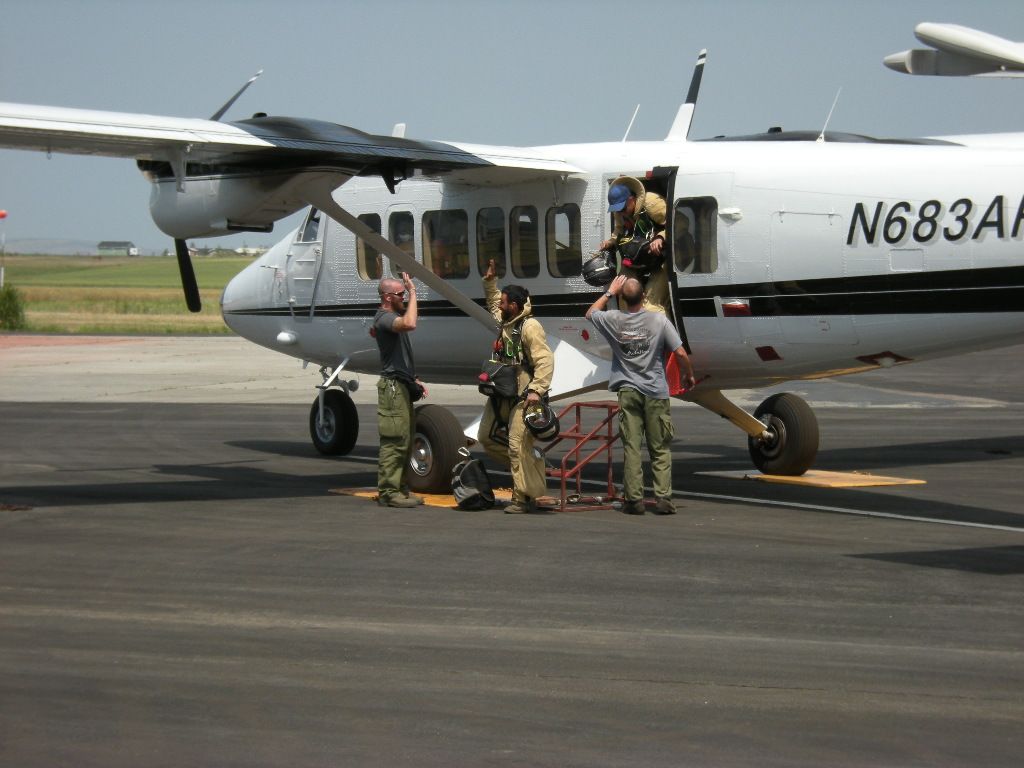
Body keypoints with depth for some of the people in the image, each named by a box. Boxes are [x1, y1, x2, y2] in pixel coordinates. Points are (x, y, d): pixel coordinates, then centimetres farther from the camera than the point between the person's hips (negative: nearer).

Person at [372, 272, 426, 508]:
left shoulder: (393, 316, 19)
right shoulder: (384, 318, -15)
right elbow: (410, 324, -36)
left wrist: (413, 379, 23)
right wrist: (413, 292, -28)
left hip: (402, 385, 11)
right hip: (393, 385, -11)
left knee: (404, 441, 13)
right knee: (395, 441, -11)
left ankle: (399, 488, 18)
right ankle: (388, 492, -10)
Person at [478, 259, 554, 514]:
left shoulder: (530, 327, -17)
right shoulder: (505, 322, 10)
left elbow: (545, 361, -23)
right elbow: (492, 304, 34)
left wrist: (537, 390, -30)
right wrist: (490, 281, 22)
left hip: (523, 397, -10)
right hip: (502, 396, 10)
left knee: (519, 445, -13)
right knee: (486, 436, 17)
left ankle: (522, 498, -11)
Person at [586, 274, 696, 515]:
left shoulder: (613, 320, -3)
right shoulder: (658, 320, -8)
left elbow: (590, 313, 20)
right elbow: (680, 353, -6)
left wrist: (610, 292, 24)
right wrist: (689, 376, 11)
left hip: (627, 392, 1)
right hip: (655, 393, -1)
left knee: (631, 447, 2)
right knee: (660, 449, 5)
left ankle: (634, 500, 0)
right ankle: (663, 499, -2)